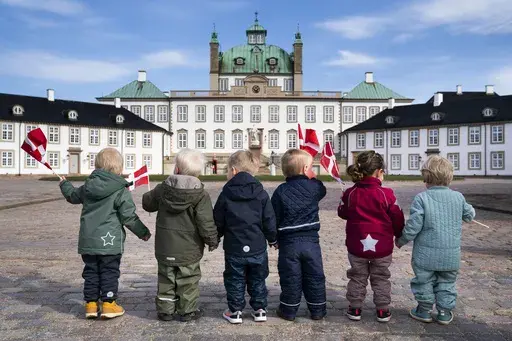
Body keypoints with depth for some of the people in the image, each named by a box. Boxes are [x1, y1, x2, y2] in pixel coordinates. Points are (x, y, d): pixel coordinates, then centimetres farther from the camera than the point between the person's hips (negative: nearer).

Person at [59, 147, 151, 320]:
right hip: (110, 241, -5)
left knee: (91, 272, 15)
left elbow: (72, 195, 27)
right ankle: (108, 304, 9)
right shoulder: (121, 191, -12)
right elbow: (129, 217, -12)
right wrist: (143, 232, 2)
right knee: (109, 272, 5)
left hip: (88, 240, 5)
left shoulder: (87, 186, 6)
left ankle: (91, 303, 20)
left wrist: (64, 184, 49)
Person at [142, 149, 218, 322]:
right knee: (188, 280, 11)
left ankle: (165, 310, 24)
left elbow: (147, 203, 12)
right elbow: (206, 223, -16)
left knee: (166, 279, 17)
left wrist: (148, 195, 35)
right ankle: (187, 311, 19)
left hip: (164, 248, 3)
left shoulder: (162, 189, -4)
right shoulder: (200, 195, -15)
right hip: (189, 249, -3)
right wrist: (212, 240, -1)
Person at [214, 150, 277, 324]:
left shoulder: (226, 194, -6)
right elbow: (269, 221, -2)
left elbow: (218, 222, 0)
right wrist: (272, 239, 14)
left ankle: (235, 311, 17)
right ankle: (259, 310, 22)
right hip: (257, 247, 2)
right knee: (257, 280, 16)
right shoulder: (261, 193, -4)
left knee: (235, 281, 12)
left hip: (234, 248, -1)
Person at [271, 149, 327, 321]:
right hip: (311, 240, 1)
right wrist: (314, 178, 27)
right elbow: (322, 190, 21)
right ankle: (317, 310, 22)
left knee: (290, 278, 8)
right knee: (315, 277, 13)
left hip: (288, 242, -1)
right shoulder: (314, 187, -5)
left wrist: (273, 237, 6)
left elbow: (274, 218, -6)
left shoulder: (281, 191, -8)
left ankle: (289, 310, 18)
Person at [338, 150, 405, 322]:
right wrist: (399, 235, 13)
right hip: (381, 245, -1)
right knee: (381, 279, 15)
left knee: (357, 277, 16)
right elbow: (397, 219, -4)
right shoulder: (386, 194, -13)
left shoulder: (350, 193, -7)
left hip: (356, 245, 1)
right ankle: (382, 311, 22)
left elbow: (342, 213, 8)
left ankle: (355, 308, 22)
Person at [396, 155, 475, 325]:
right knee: (446, 282, 18)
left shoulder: (421, 198, -15)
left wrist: (402, 240, -1)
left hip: (426, 253, -3)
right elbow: (469, 215, 15)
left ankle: (424, 310, 24)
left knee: (424, 281, 14)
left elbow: (413, 226, -16)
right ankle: (444, 312, 24)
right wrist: (470, 209, 38)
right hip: (451, 254, 3)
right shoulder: (458, 197, -2)